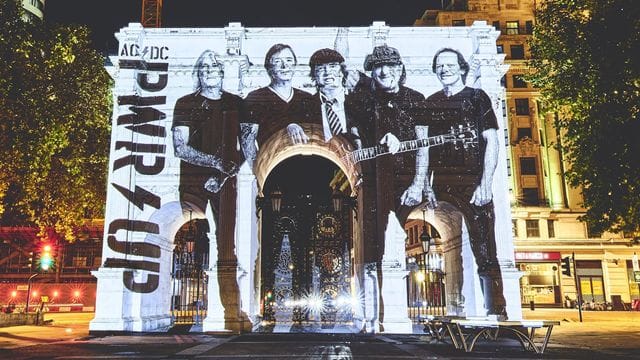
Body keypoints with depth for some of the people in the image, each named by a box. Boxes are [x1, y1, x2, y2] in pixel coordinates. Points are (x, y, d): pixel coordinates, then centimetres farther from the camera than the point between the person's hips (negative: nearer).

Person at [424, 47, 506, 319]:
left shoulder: (477, 97, 7)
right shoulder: (431, 103, 16)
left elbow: (491, 141, 0)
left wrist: (485, 184, -10)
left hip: (474, 184, -3)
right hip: (441, 187, 3)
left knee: (485, 253, -5)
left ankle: (496, 314, 3)